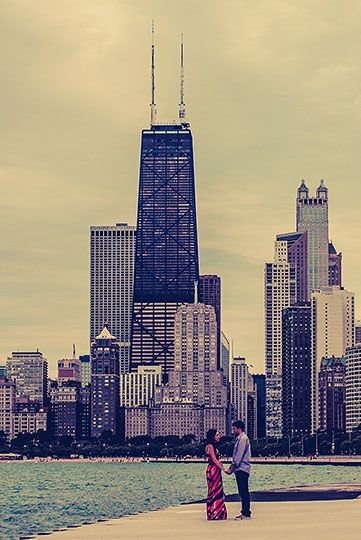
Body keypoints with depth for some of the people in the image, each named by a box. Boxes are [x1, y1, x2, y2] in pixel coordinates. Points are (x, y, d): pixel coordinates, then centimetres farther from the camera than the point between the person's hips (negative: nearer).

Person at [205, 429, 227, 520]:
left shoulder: (214, 446, 18)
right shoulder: (210, 446, -11)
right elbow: (214, 460, -16)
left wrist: (223, 468, 14)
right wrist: (223, 469, -16)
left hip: (216, 470, 10)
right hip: (212, 470, -10)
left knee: (218, 491, 9)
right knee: (214, 491, -8)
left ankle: (218, 513, 12)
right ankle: (213, 514, -5)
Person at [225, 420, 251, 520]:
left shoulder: (243, 439, -12)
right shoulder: (239, 439, 20)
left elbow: (239, 456, -16)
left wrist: (231, 469, -14)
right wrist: (231, 468, 16)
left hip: (242, 469, -10)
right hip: (240, 469, 10)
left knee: (244, 492, -10)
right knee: (243, 492, 11)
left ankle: (246, 514, -11)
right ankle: (245, 513, 14)